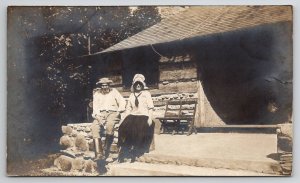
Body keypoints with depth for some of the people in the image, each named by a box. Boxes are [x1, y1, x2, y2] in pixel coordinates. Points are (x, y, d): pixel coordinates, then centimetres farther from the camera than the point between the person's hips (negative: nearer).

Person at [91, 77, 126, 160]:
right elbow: (95, 107, 10)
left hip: (112, 113, -2)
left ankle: (106, 150, -30)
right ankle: (98, 153, -36)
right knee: (94, 126, -30)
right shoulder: (97, 94, 19)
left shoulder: (114, 92, 14)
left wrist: (118, 112, -10)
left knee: (109, 125, -37)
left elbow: (122, 102, 6)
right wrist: (97, 116, -9)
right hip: (100, 114, 2)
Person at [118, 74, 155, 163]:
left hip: (143, 116, -3)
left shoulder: (146, 93, 11)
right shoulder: (132, 95, 23)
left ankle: (134, 154, -23)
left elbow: (150, 108, 3)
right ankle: (123, 152, -22)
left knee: (139, 130, -30)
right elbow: (128, 108, 21)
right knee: (124, 127, -24)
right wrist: (125, 119, 8)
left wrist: (150, 118, -10)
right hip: (133, 116, 3)